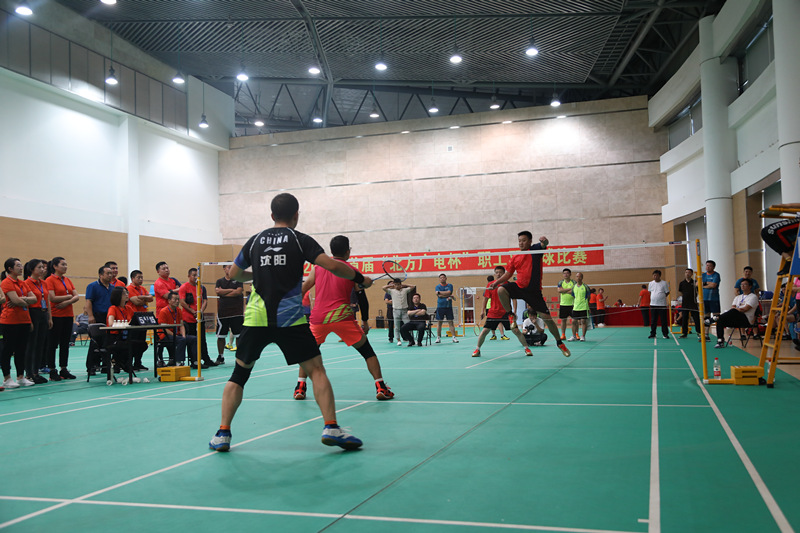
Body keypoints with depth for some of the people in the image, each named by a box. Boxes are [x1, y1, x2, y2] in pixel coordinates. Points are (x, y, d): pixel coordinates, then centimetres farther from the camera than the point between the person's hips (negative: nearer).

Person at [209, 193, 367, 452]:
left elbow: (233, 273, 24)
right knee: (316, 370, 5)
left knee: (239, 374, 15)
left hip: (255, 318, 3)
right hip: (290, 319, -3)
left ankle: (222, 434, 13)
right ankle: (331, 428, -5)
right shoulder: (300, 240, 3)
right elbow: (332, 265, -8)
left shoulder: (255, 241, 13)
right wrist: (360, 278, 6)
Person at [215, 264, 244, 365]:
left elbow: (239, 292, -8)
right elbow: (218, 291, -7)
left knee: (239, 335, -1)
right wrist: (231, 290, -7)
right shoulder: (220, 281, 12)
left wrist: (224, 293, -5)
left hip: (237, 312, -2)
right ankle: (220, 357, 16)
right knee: (221, 336, 5)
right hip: (222, 313, 2)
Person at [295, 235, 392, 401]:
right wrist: (364, 321, 17)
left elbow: (302, 290, 15)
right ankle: (381, 387, 2)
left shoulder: (318, 268, 12)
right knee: (367, 351, 9)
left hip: (318, 318, 3)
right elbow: (362, 299, 7)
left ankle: (300, 387, 17)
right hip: (342, 318, -2)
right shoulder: (352, 272, 5)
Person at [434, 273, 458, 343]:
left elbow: (449, 292, -11)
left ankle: (454, 337, 0)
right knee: (439, 322, 2)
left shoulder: (450, 285, 7)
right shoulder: (437, 286, 6)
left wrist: (439, 292, -9)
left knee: (450, 322, -1)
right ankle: (438, 337, 8)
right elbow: (439, 295, -9)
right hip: (440, 307, 0)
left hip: (448, 306, 0)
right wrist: (449, 296, -11)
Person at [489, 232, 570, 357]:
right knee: (501, 290, -27)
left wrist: (544, 241, -47)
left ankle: (560, 343, 15)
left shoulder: (535, 249, 0)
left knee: (546, 317, -4)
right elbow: (508, 274, 16)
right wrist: (496, 282, 1)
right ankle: (511, 316, -6)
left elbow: (544, 245, -23)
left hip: (534, 290, -3)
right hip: (519, 287, 3)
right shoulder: (515, 258, 10)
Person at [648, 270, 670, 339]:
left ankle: (665, 334, 8)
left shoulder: (664, 283, -1)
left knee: (664, 320, 0)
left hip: (662, 305, -3)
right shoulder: (651, 283, 9)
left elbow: (667, 292, 4)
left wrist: (661, 297, -1)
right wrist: (653, 298, 9)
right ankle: (652, 334, 11)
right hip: (653, 304, 3)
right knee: (653, 321, 5)